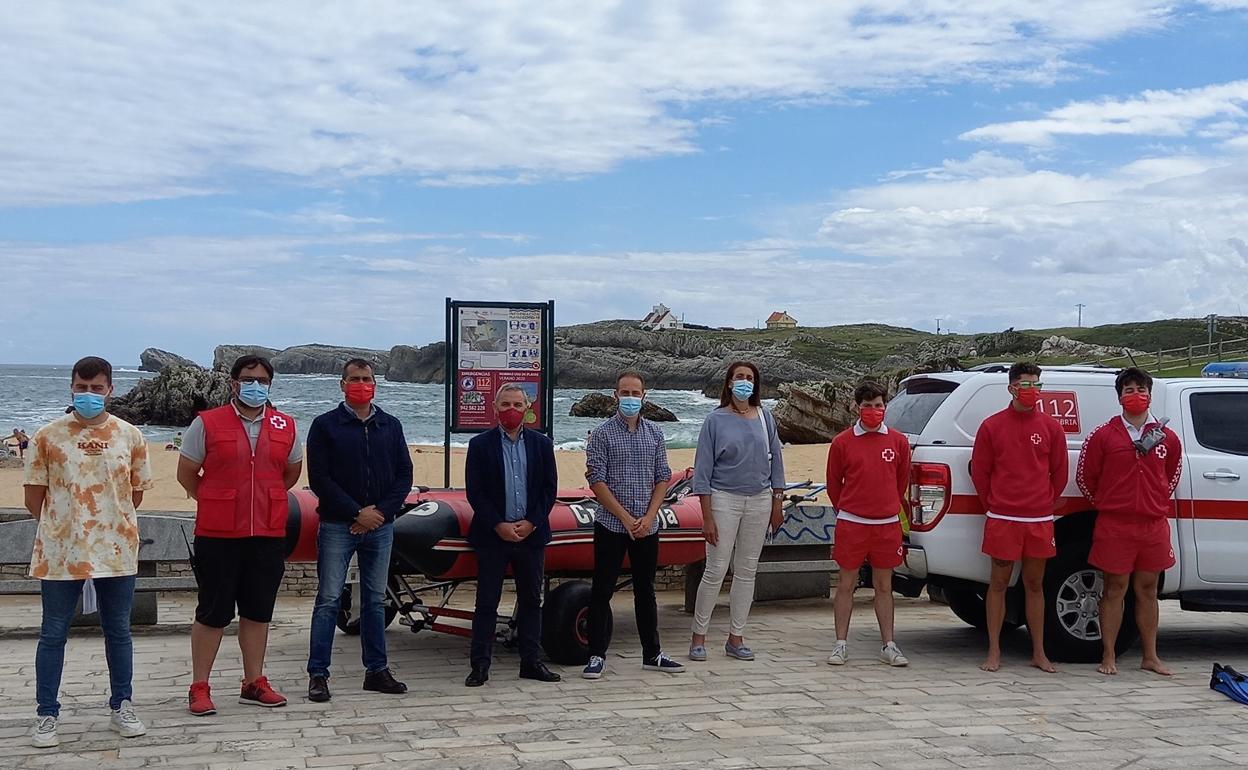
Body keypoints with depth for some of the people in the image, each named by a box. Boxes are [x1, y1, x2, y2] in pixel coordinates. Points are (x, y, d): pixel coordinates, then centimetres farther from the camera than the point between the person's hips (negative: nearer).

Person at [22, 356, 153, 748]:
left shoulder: (130, 436, 1)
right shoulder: (48, 436, -2)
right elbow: (34, 496, 3)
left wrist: (109, 523, 7)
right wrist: (61, 526, 4)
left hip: (116, 551, 1)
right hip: (60, 553, -1)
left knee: (119, 632, 10)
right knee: (53, 634, 6)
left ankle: (122, 708, 23)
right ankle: (46, 716, 16)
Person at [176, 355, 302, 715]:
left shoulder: (285, 427, 8)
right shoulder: (207, 424, -2)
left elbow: (292, 472, 22)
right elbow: (186, 474, 4)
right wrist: (217, 505, 8)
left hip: (268, 535, 4)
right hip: (218, 536, -3)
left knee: (258, 612, 11)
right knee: (213, 613, 2)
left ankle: (254, 683, 21)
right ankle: (199, 687, 12)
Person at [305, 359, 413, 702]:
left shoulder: (391, 426, 11)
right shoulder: (325, 425, -1)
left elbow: (404, 475, 8)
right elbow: (319, 478, -7)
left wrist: (380, 512, -7)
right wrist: (357, 513, -13)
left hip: (380, 526, 4)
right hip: (337, 527, -3)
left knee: (375, 600, 10)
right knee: (329, 599, -3)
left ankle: (377, 670, 16)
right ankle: (317, 674, 2)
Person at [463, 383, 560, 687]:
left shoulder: (541, 443, 7)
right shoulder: (480, 444, 0)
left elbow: (549, 489, 5)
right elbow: (474, 492, -4)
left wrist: (531, 523, -7)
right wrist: (498, 525, -12)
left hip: (531, 533, 3)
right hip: (493, 535, -2)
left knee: (531, 600, 9)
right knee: (487, 602, 1)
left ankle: (531, 662, 18)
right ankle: (480, 665, 6)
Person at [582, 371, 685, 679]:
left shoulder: (654, 433, 8)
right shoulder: (602, 434, -5)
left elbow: (663, 477, 8)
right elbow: (596, 481, -9)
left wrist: (648, 517, -6)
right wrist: (626, 518, -13)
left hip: (647, 526, 4)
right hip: (611, 525, -4)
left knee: (646, 590, 13)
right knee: (602, 591, 0)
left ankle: (652, 654, 21)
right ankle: (597, 655, 7)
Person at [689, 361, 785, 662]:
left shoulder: (765, 418, 7)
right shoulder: (716, 420, -3)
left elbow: (775, 461, 12)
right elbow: (703, 469, -5)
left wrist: (777, 504, 8)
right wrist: (707, 516, -9)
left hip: (759, 501, 4)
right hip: (724, 499, -3)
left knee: (747, 571, 7)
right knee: (715, 571, -5)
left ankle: (736, 638, 16)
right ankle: (698, 636, 8)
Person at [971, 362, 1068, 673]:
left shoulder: (1051, 427, 5)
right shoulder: (992, 426, 0)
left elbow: (1059, 472, 13)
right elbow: (979, 472, 5)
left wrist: (1047, 504, 11)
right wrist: (994, 506, 7)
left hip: (1040, 521, 2)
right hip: (1002, 520, -2)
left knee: (1034, 585, 10)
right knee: (999, 583, 3)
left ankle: (1039, 653, 17)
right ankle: (994, 652, 10)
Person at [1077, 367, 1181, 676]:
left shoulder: (1167, 438, 7)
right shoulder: (1102, 436, -1)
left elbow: (1172, 474, 24)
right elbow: (1085, 477, 6)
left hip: (1154, 526, 3)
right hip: (1114, 526, -3)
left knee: (1147, 589, 10)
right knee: (1115, 589, 2)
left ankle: (1150, 657, 18)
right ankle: (1109, 657, 9)